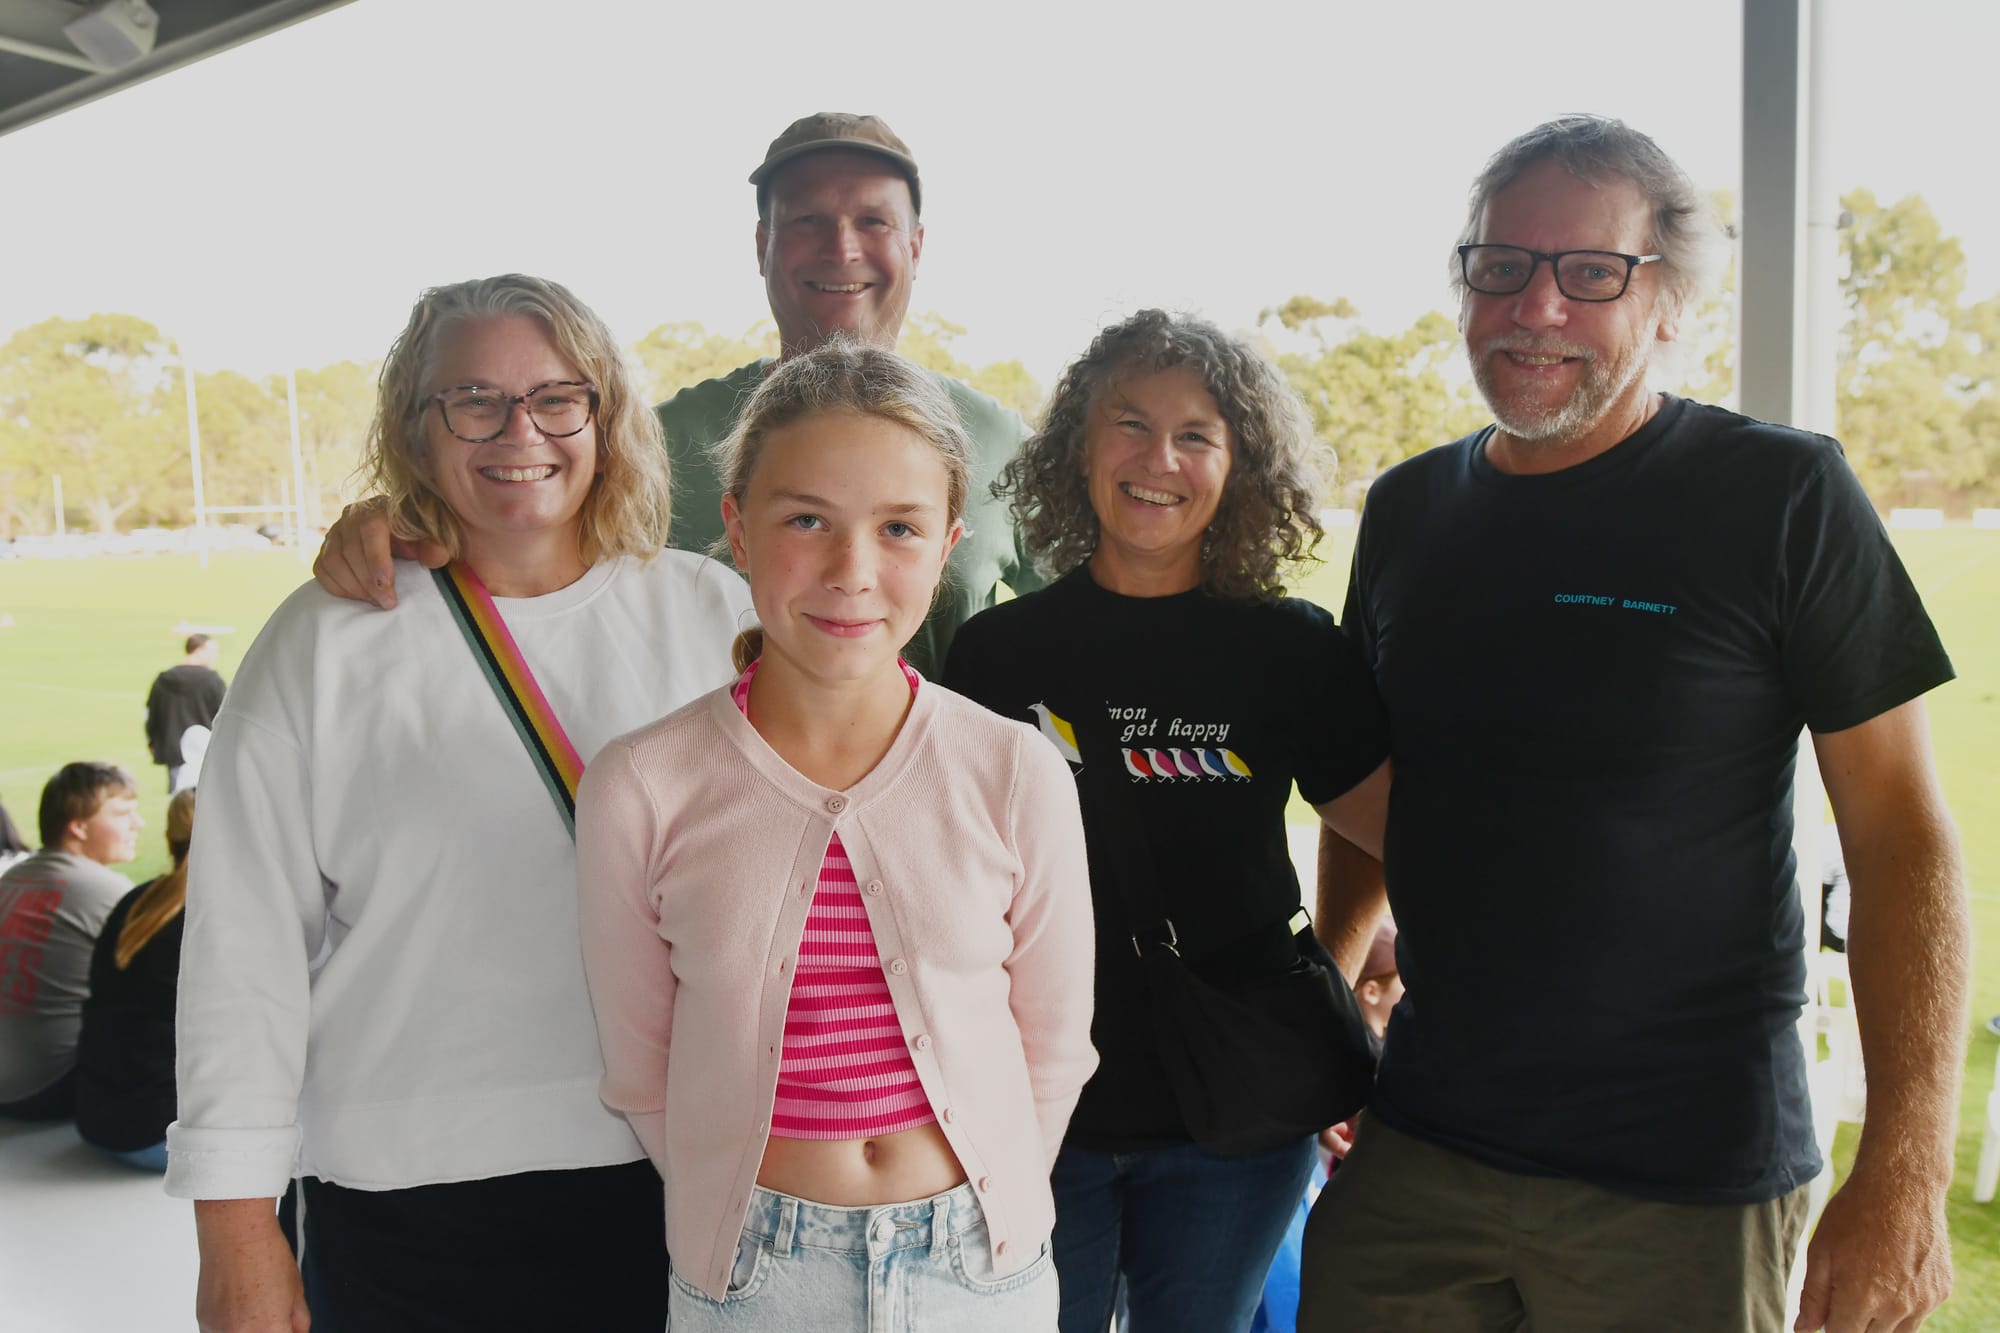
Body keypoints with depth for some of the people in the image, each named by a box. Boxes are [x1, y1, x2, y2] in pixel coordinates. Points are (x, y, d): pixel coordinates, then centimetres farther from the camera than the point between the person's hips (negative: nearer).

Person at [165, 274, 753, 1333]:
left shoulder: (715, 614, 1)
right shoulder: (325, 644, -2)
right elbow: (244, 945, -2)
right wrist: (235, 1226, -2)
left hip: (680, 1182, 1)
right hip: (408, 1213, -1)